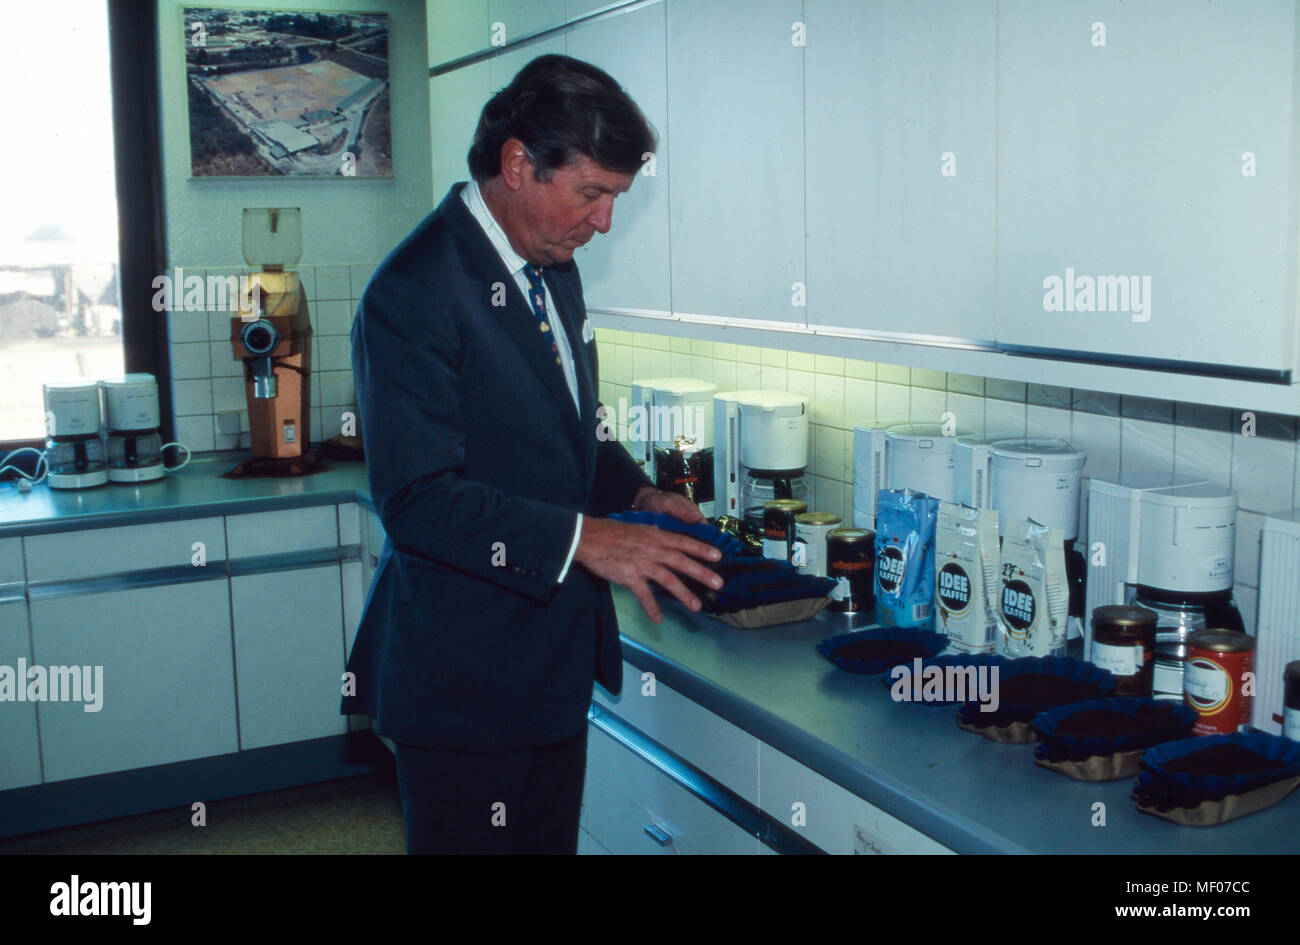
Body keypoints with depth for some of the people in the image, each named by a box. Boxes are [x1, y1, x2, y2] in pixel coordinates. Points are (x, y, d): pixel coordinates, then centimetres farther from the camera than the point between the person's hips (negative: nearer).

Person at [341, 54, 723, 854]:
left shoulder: (555, 270, 10)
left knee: (551, 837, 19)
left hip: (553, 657, 9)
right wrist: (583, 539, -28)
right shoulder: (414, 293, -19)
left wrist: (635, 493, 4)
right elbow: (418, 500, -24)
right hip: (467, 673, -8)